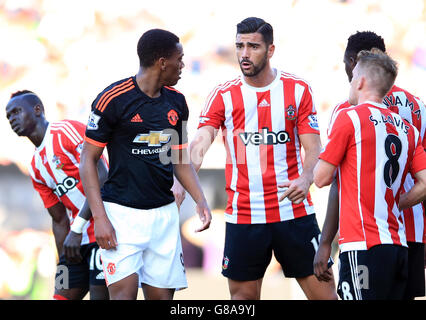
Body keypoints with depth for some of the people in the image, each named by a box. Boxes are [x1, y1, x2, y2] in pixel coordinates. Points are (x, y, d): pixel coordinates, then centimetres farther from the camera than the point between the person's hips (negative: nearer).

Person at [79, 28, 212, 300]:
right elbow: (88, 160, -7)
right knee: (124, 292, -17)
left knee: (162, 295, 3)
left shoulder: (176, 102, 10)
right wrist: (99, 217, -15)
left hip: (164, 213, 6)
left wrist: (200, 199, 3)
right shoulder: (113, 99, -9)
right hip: (122, 213, -6)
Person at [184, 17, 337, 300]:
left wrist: (305, 179, -21)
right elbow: (200, 142, -9)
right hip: (243, 217, 1)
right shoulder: (224, 96, 3)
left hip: (294, 211, -1)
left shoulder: (298, 90, 3)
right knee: (243, 295, 4)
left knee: (323, 291, -2)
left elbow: (313, 148, 0)